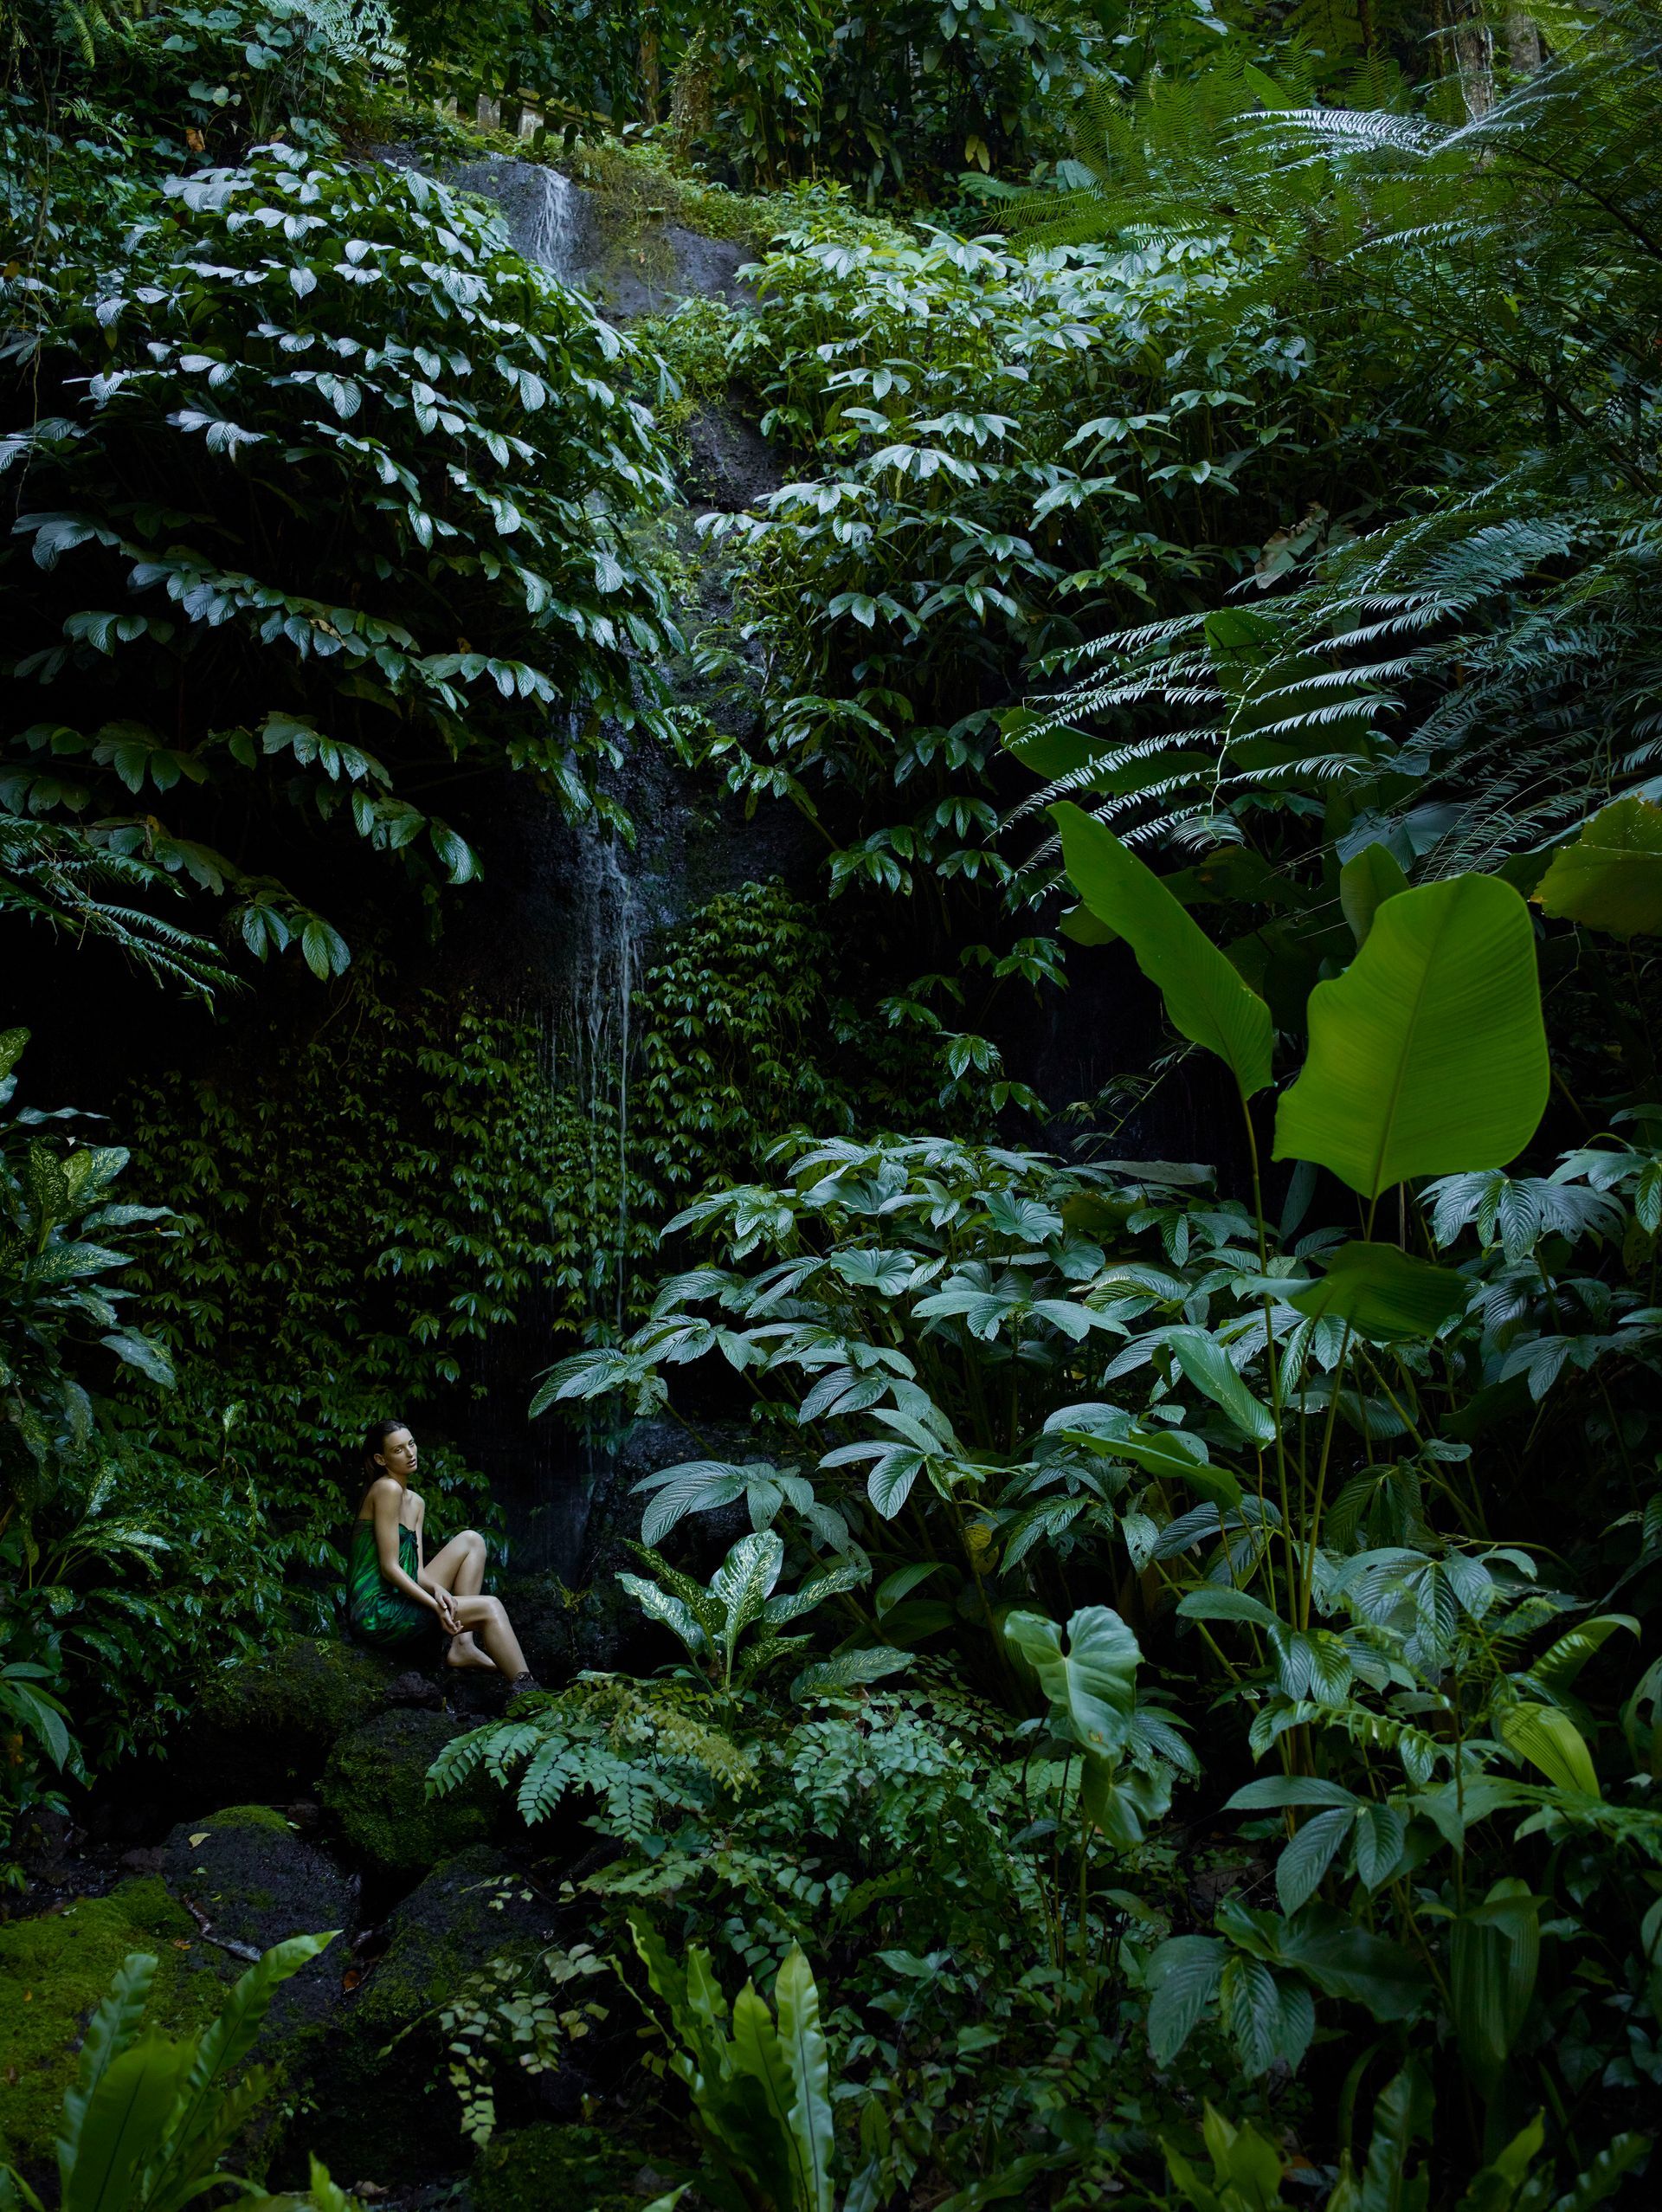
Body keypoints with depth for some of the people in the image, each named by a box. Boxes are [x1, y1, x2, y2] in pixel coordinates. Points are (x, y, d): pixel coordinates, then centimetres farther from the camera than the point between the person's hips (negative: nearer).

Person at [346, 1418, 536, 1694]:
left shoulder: (416, 1503, 17)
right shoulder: (387, 1489, -11)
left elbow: (416, 1570, 9)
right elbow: (389, 1567, -16)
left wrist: (437, 1588, -14)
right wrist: (436, 1605, -20)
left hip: (400, 1598, 9)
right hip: (377, 1613, -9)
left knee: (471, 1540, 7)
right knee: (489, 1607, -15)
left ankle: (463, 1646, -4)